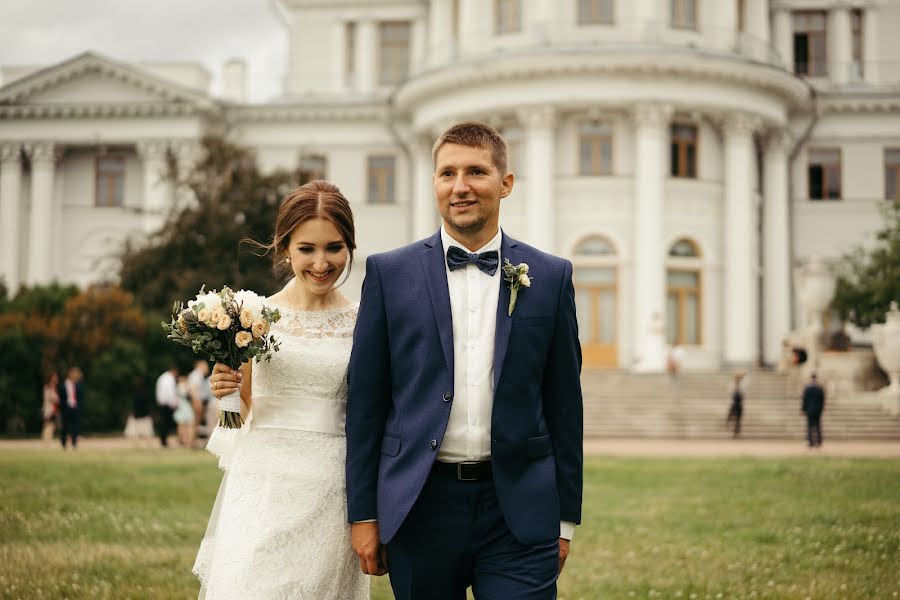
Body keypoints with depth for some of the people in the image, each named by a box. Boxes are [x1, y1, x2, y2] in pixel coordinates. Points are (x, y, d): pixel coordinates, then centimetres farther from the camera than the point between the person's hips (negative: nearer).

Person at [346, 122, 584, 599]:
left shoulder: (550, 277, 5)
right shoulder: (390, 273, 3)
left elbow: (564, 403, 8)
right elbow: (365, 402, 4)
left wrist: (566, 517, 7)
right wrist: (363, 513, 2)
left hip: (519, 511, 0)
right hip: (420, 507, 0)